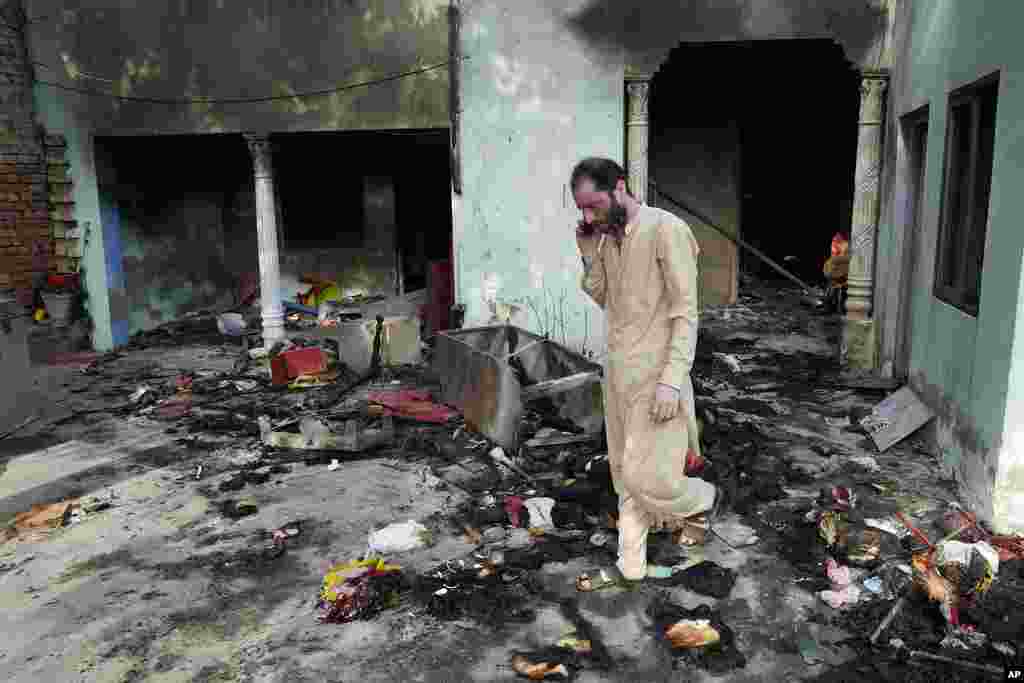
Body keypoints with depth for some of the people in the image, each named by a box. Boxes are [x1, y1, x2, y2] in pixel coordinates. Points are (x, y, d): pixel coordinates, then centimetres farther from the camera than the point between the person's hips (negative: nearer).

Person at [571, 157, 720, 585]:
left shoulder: (666, 230, -15)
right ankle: (631, 563, 26)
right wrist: (589, 253, 0)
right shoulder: (608, 238, 8)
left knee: (645, 475, -3)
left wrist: (672, 379, -22)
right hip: (617, 371, 7)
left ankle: (701, 502, 29)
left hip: (654, 374, -7)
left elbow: (685, 312, -17)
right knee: (625, 471, 13)